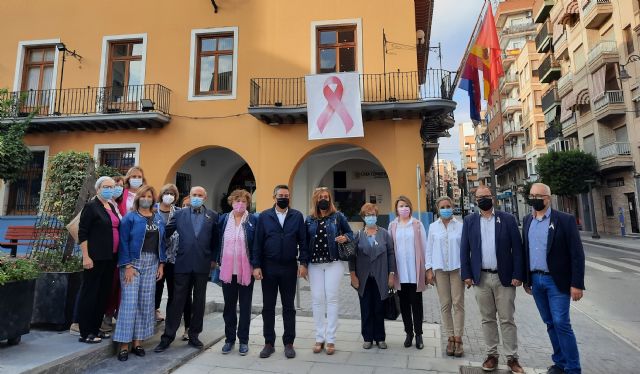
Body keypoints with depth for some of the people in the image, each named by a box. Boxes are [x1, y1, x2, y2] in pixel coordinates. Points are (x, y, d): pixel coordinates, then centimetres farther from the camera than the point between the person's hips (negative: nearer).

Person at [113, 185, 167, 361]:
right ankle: (124, 344, 5)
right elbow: (123, 242, -6)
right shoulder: (130, 217, -2)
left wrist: (161, 264, 5)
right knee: (129, 302, -5)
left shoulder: (159, 219, 11)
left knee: (146, 302, 5)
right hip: (132, 262, -4)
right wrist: (127, 266, -13)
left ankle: (137, 342, 15)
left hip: (152, 264, 4)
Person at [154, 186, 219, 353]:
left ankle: (194, 335, 24)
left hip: (203, 264, 0)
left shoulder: (213, 216, 4)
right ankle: (168, 336, 17)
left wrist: (213, 259, 2)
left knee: (199, 301, 10)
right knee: (177, 301, 5)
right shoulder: (179, 214, 6)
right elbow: (166, 233, 6)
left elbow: (216, 240, 6)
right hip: (183, 263, 0)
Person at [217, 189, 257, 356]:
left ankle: (244, 340, 21)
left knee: (245, 306, 9)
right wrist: (218, 261, 4)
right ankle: (229, 339, 27)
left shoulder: (253, 220, -4)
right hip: (227, 270, 3)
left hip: (246, 270, -2)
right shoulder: (223, 219, 5)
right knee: (229, 306, 13)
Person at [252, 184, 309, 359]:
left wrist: (303, 263, -6)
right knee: (268, 307, 9)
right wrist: (256, 266, -5)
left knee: (289, 307, 10)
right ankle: (269, 343, 23)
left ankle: (289, 343, 22)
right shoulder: (264, 216, 2)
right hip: (268, 267, 1)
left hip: (290, 268, 0)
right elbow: (258, 242, 0)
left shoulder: (297, 216, 2)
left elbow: (303, 241, 1)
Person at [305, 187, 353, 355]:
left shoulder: (338, 216, 2)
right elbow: (305, 242, 9)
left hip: (333, 263, -2)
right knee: (317, 300, 4)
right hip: (315, 264, 2)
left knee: (331, 299, 0)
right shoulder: (309, 220, 8)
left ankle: (330, 339, 9)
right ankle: (319, 338, 16)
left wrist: (345, 238, -15)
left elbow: (350, 233, 8)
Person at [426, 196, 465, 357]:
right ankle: (450, 338, 15)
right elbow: (429, 249, 7)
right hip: (440, 269, 1)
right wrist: (429, 270, 2)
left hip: (457, 268, -1)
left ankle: (458, 338, 10)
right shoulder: (433, 227, 6)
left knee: (458, 304, 0)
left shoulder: (460, 226, 2)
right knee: (445, 305, 5)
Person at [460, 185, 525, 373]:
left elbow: (517, 248, -2)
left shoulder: (507, 219, 0)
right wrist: (466, 274, -3)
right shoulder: (469, 220, 4)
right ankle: (492, 355, 22)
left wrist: (517, 275, -9)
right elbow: (464, 249, 3)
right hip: (481, 278, 2)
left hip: (504, 277, -1)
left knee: (507, 320, 6)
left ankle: (512, 358, 18)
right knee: (487, 319, 11)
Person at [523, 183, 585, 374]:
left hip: (556, 281, -5)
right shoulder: (528, 220, 8)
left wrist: (577, 284, -14)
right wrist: (526, 278, 12)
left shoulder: (565, 220, -8)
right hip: (535, 280, 5)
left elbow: (577, 254, -10)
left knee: (561, 324, -4)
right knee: (550, 323, 14)